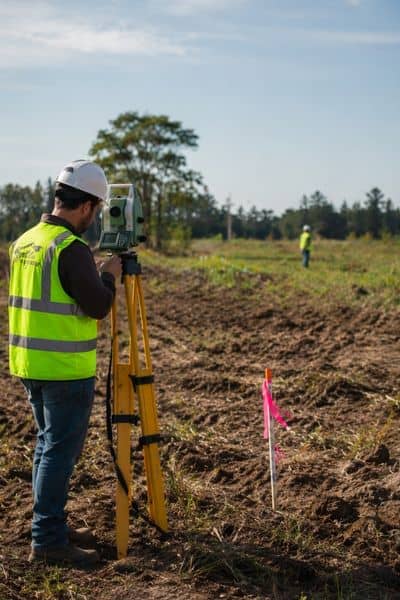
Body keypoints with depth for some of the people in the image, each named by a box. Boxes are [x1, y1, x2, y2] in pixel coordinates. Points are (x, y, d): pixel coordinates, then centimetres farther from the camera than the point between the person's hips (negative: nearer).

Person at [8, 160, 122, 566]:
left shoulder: (23, 242, 9)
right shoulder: (71, 248, -18)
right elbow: (98, 306, -18)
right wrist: (109, 275, 1)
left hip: (29, 364, 9)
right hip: (66, 369, -9)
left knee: (48, 444, 17)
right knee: (60, 450, -2)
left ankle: (51, 528, 25)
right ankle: (48, 540, 3)